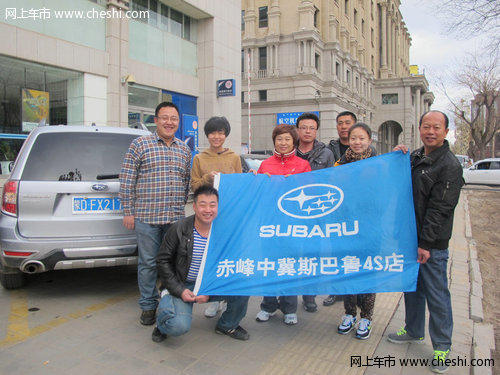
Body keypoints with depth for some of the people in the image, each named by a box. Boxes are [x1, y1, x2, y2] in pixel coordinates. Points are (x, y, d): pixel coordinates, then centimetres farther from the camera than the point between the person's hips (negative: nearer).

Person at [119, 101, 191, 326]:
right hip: (146, 217, -3)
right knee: (148, 263, 5)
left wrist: (181, 207, 12)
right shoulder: (140, 144, 0)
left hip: (176, 217, 4)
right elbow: (126, 180, -2)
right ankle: (148, 307, 21)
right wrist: (128, 212, -6)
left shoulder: (184, 150, 13)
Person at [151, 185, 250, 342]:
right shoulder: (179, 229, -13)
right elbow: (163, 261, -7)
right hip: (180, 286, -3)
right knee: (180, 326, -27)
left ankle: (228, 325, 10)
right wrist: (180, 290, -15)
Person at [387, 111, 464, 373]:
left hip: (432, 244, -7)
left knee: (436, 294, 3)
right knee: (412, 287, 19)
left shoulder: (449, 165, -12)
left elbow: (440, 209, -17)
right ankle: (414, 331, 37)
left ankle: (442, 347, 19)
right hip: (410, 237, 7)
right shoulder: (414, 157, 10)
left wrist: (426, 243, -19)